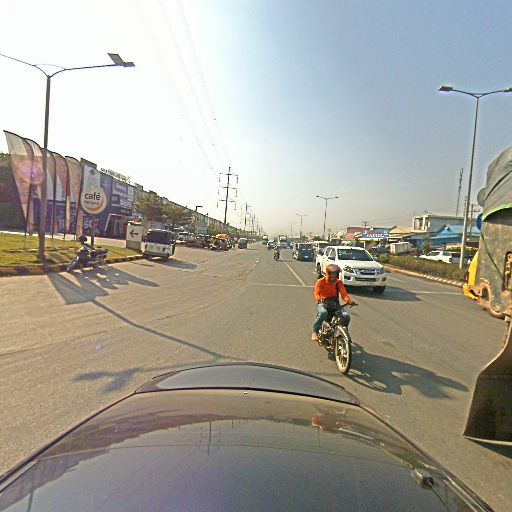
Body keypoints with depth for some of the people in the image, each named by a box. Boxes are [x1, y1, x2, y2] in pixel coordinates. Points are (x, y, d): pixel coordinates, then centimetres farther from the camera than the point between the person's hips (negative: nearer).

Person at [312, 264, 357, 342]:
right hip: (323, 303, -3)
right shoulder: (321, 282, -4)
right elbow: (316, 293, -10)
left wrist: (349, 301, -27)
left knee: (346, 316, -20)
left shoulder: (339, 283, 5)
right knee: (323, 313, -38)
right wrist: (319, 299, -34)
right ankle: (315, 332, -24)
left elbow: (344, 293, -5)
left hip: (335, 303, 4)